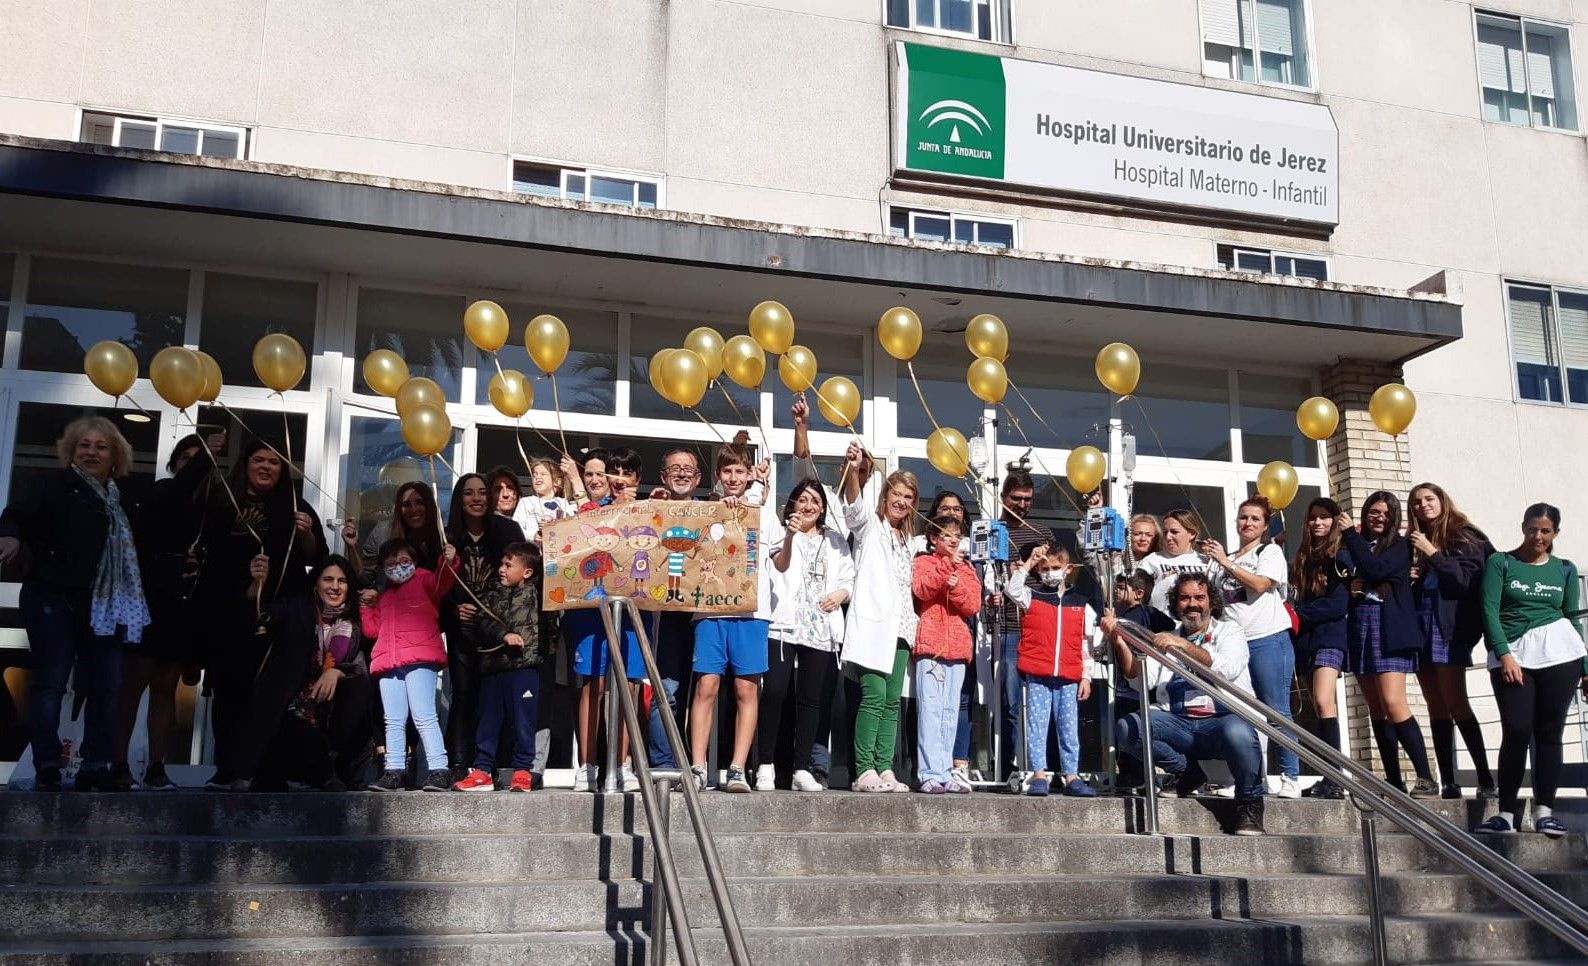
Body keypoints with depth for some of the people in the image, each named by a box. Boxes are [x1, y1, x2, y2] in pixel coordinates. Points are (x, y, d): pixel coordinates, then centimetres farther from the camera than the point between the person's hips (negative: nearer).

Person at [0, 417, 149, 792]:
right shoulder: (52, 485, 1)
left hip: (105, 607, 5)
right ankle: (47, 771, -3)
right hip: (54, 601, -4)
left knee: (105, 687, 3)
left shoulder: (123, 499, 16)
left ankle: (95, 768, 8)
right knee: (50, 684, -5)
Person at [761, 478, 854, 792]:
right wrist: (789, 536, -31)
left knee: (812, 700, 2)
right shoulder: (780, 533, 8)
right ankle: (765, 766, -7)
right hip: (784, 624, -4)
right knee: (774, 692, -14)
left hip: (821, 629, 4)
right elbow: (779, 565, -12)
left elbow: (849, 579, 18)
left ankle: (802, 770, 3)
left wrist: (841, 593, -5)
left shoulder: (835, 541, 21)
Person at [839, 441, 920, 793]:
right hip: (872, 623, -7)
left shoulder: (905, 538, 24)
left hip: (899, 627, 7)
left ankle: (885, 770, 3)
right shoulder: (869, 523, 5)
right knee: (873, 696, -14)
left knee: (892, 701, 2)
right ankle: (864, 771, -14)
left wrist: (911, 622, 15)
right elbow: (853, 503, -17)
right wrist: (852, 470, -36)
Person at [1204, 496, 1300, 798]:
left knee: (1277, 711, -7)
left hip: (1268, 640, -5)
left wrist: (1225, 562, -9)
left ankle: (1291, 778, -4)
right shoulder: (1225, 560, 20)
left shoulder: (1271, 552, 5)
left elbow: (1260, 584, -13)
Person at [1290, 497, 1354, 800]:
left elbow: (1338, 604, -11)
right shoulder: (1303, 558, 18)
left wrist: (1297, 616, -8)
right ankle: (1327, 779, 6)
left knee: (1323, 702, -20)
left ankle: (1335, 780, -22)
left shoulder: (1340, 556, -2)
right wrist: (1295, 617, -2)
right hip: (1307, 638, 7)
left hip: (1330, 636, -7)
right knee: (1319, 708, 5)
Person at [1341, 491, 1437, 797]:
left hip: (1390, 629, -6)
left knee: (1393, 703, -18)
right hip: (1360, 628, 6)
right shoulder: (1354, 548, 16)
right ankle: (1393, 780, 10)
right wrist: (1348, 586, -5)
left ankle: (1426, 779, -15)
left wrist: (1350, 535, -5)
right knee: (1376, 709, 6)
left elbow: (1375, 570, -14)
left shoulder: (1399, 546, 3)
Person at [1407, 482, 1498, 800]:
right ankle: (1448, 782, 4)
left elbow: (1467, 579, -8)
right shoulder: (1413, 542, 16)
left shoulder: (1464, 536, 3)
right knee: (1436, 708, 3)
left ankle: (1486, 780, -7)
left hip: (1450, 627, -5)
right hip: (1419, 627, 5)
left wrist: (1433, 554, -12)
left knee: (1455, 705, -12)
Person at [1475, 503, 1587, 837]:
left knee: (1549, 732, 0)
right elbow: (1489, 610, -2)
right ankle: (1507, 812, -2)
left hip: (1559, 652, 2)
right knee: (1516, 732, -8)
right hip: (1510, 654, -2)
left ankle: (1544, 810, 5)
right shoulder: (1500, 563, 6)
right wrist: (1505, 654, -12)